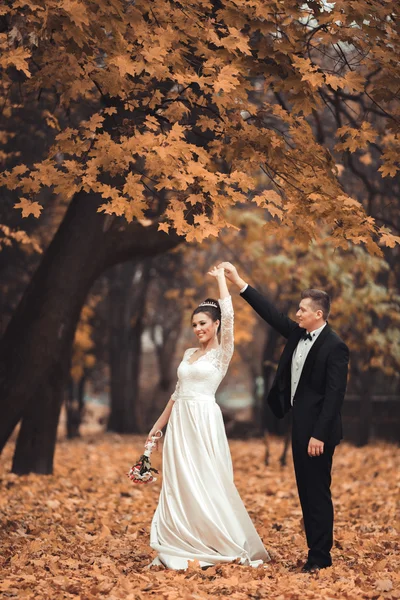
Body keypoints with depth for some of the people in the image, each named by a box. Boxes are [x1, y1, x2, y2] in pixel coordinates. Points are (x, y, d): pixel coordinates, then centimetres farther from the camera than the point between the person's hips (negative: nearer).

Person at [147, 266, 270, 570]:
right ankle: (185, 547, 9)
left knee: (207, 484, -6)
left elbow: (228, 315, -15)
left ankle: (226, 546, 2)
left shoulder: (222, 353, -3)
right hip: (180, 423, 7)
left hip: (204, 422, -6)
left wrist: (221, 277, -6)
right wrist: (159, 423, 22)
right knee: (180, 484, 4)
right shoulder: (189, 353, 16)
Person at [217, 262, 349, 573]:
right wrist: (238, 281, 9)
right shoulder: (297, 334, 8)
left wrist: (319, 435, -21)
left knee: (318, 493, -3)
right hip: (300, 427, 9)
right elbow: (271, 313, 13)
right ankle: (316, 550, 19)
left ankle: (320, 557, 4)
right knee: (306, 492, 12)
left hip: (317, 431, -9)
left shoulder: (334, 347, -15)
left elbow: (335, 395, -18)